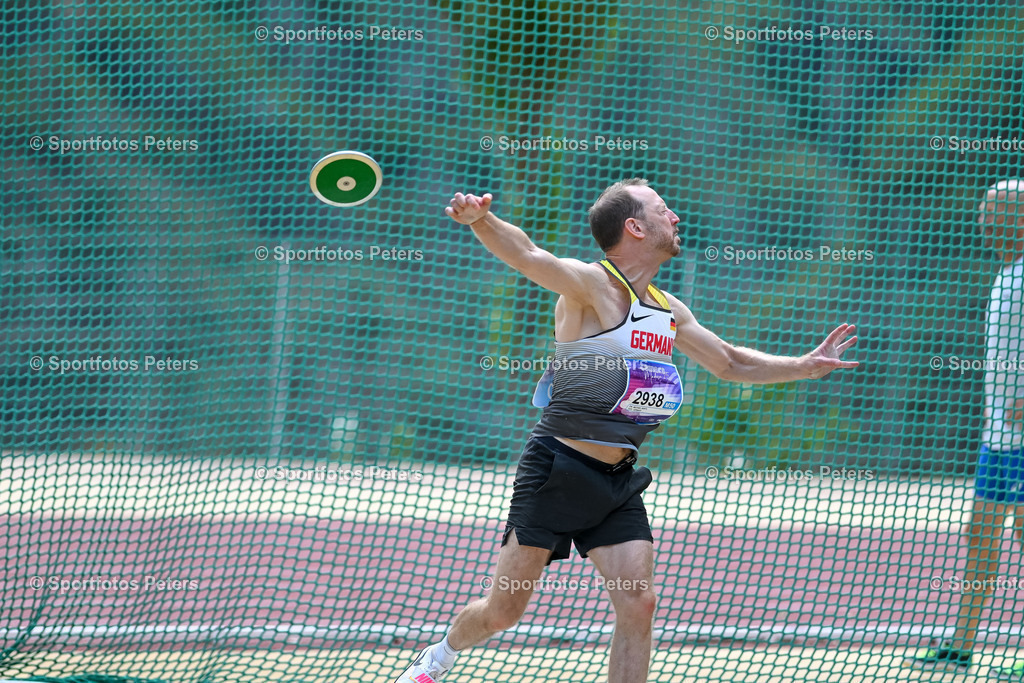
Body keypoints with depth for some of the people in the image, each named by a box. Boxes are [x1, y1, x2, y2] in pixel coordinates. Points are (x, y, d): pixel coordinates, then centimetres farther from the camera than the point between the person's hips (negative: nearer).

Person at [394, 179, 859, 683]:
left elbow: (731, 363, 28)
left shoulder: (669, 311, 12)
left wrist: (808, 366, 20)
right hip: (557, 471, -6)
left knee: (638, 603, -9)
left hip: (619, 481, 6)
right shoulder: (594, 286, -12)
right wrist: (481, 220, -51)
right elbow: (528, 256, -31)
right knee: (504, 610, 0)